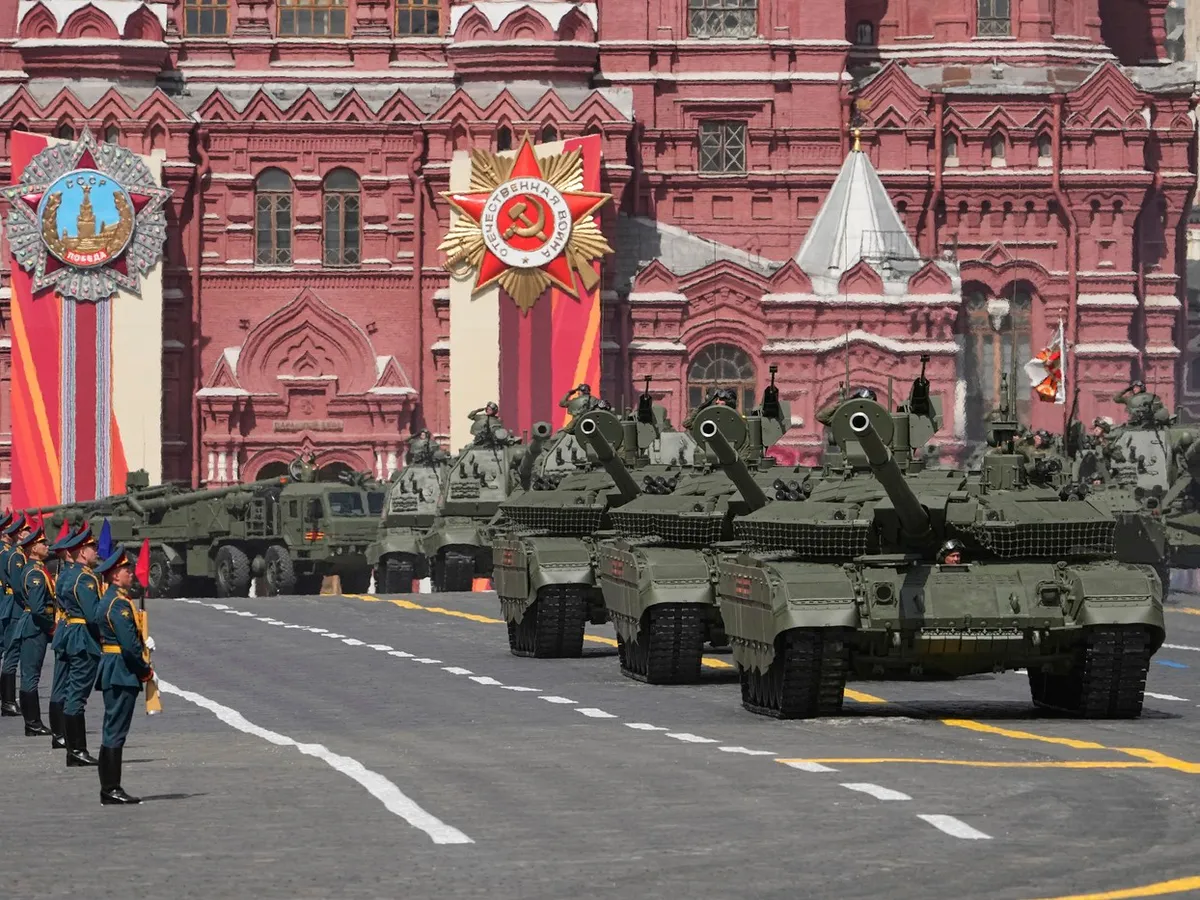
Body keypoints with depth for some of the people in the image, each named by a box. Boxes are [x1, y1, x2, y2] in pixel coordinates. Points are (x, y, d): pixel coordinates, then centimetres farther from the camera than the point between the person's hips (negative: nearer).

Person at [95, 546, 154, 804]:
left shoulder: (110, 599, 15)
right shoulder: (119, 604, -17)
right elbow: (129, 643, -22)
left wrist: (142, 669, 11)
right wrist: (144, 670, -9)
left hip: (111, 670, 10)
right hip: (123, 672, -10)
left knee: (113, 731, 12)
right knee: (116, 732, -7)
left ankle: (110, 789, 16)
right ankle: (111, 790, -5)